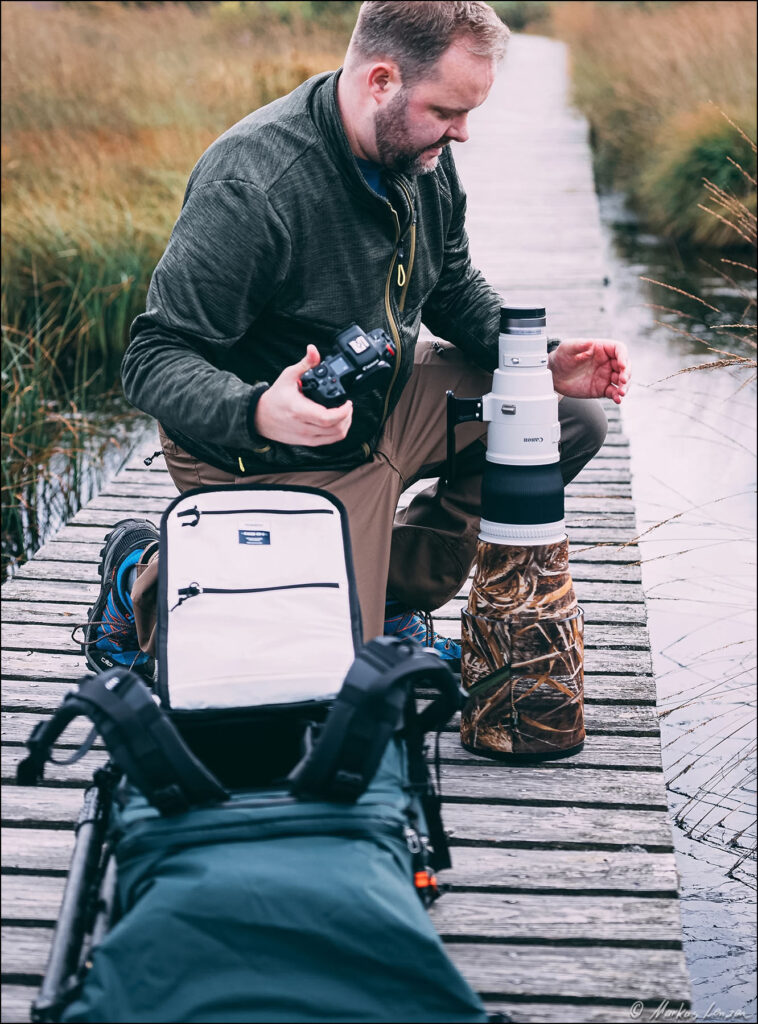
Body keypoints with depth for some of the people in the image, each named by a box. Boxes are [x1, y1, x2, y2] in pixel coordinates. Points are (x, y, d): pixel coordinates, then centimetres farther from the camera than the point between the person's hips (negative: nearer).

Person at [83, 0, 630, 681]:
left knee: (572, 420, 4)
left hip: (390, 401, 8)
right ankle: (145, 578, 12)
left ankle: (396, 594, 12)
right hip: (275, 458, -8)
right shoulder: (251, 185, -31)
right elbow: (154, 358, -28)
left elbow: (455, 292, 11)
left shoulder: (424, 153, -5)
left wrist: (540, 361, -7)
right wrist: (258, 413, -48)